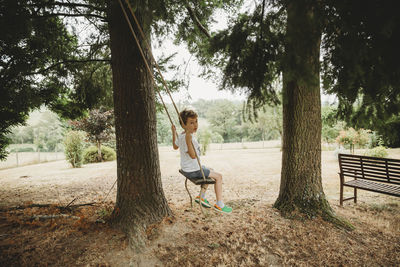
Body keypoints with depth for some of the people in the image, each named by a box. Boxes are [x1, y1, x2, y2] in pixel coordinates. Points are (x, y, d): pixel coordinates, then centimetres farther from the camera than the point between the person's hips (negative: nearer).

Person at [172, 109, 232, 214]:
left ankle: (202, 196, 30)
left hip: (186, 168, 10)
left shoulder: (181, 136, 3)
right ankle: (219, 204, 4)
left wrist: (174, 133, 25)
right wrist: (188, 140, -45)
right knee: (218, 176, -2)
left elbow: (175, 146, 22)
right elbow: (193, 156, -36)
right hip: (193, 171, -10)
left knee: (210, 170, 30)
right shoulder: (188, 137, -28)